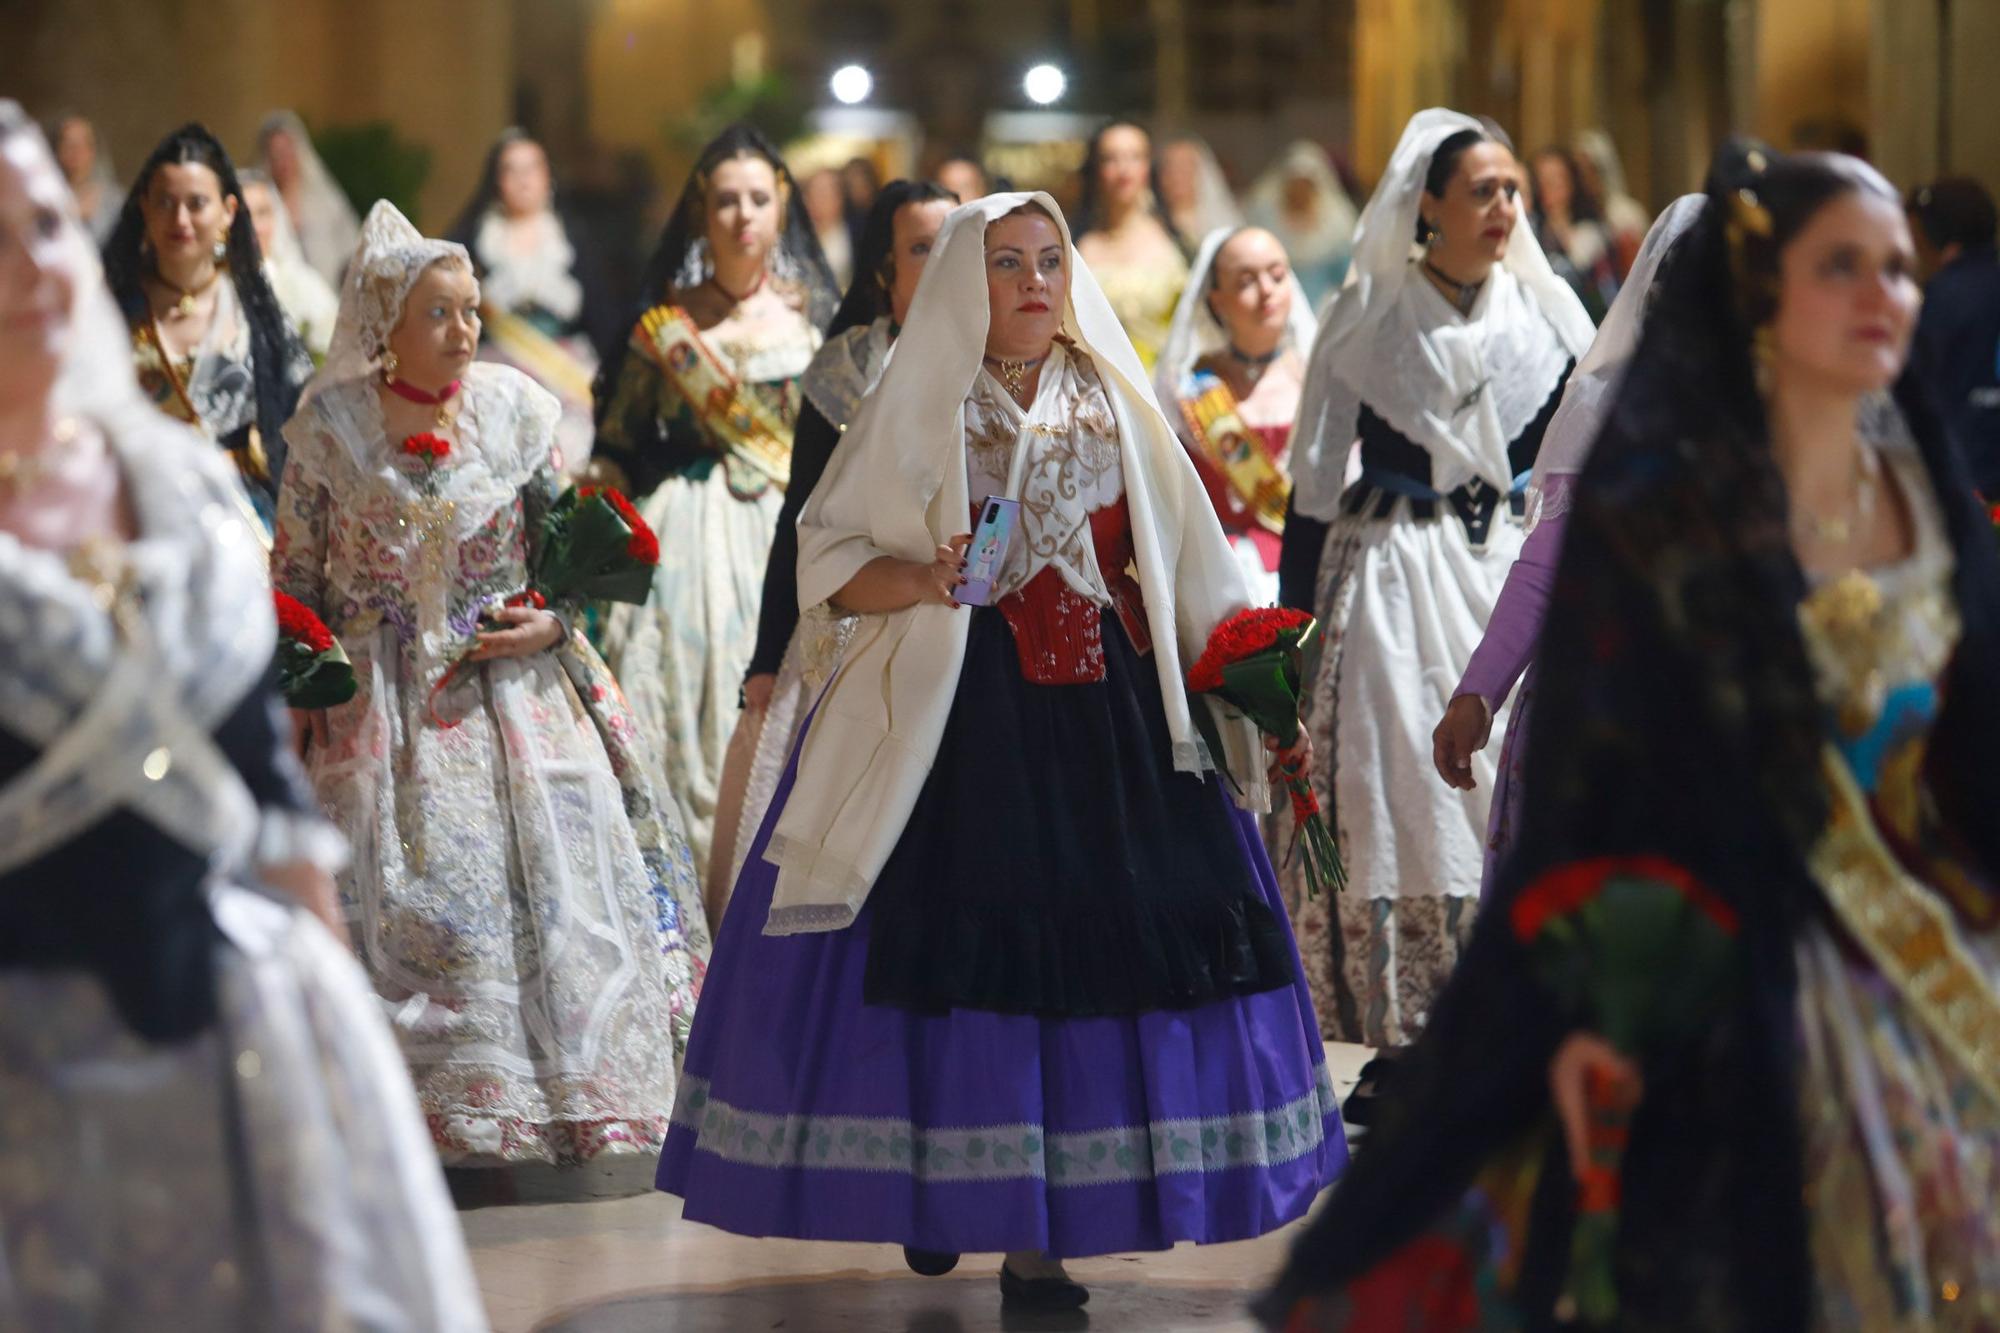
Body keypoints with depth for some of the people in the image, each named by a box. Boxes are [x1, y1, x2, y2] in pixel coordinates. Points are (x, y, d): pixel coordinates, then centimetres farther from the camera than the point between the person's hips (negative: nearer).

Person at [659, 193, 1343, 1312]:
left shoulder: (1117, 408, 11)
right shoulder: (920, 410, 4)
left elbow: (1188, 568, 12)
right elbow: (830, 563, 1)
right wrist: (922, 580, -18)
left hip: (1110, 722, 2)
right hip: (959, 721, -2)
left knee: (1091, 956, -5)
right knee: (954, 956, -4)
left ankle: (1039, 1233, -2)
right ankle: (936, 1186, 16)